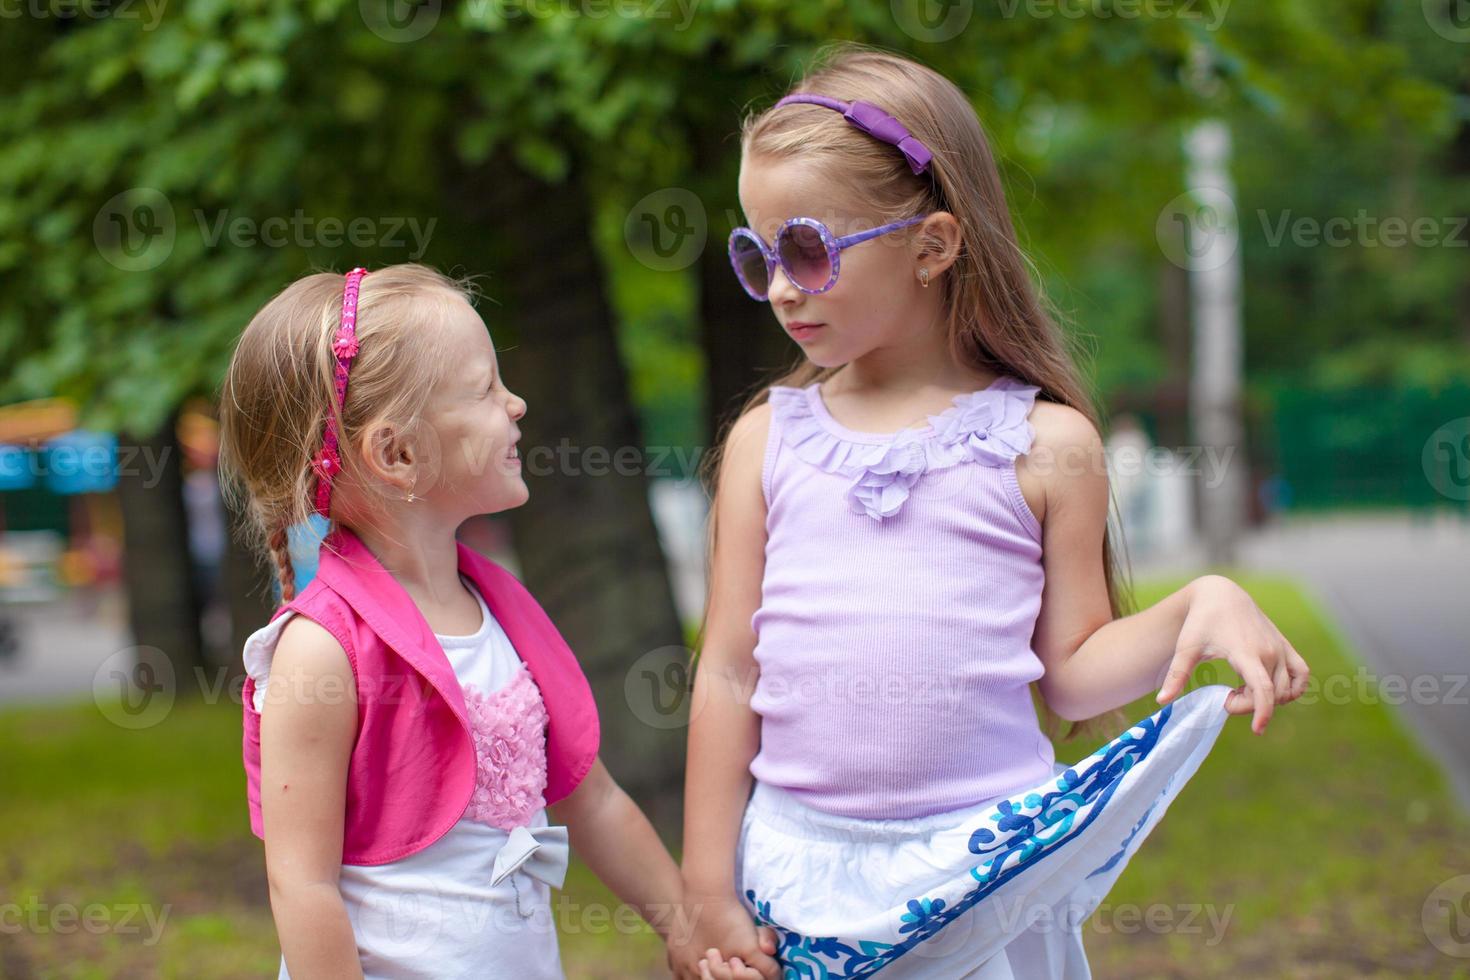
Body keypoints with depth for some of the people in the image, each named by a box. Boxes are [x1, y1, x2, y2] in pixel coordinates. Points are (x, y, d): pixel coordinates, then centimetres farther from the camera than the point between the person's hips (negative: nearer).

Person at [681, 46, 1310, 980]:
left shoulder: (1046, 444, -1)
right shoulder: (767, 439, 4)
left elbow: (1073, 675, 4)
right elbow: (729, 673, 5)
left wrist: (1201, 604, -14)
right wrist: (709, 893, 4)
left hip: (985, 875, -1)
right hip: (799, 863, 2)